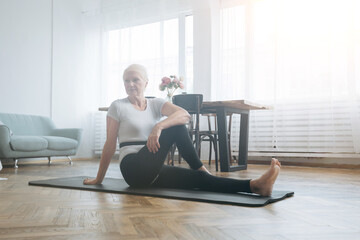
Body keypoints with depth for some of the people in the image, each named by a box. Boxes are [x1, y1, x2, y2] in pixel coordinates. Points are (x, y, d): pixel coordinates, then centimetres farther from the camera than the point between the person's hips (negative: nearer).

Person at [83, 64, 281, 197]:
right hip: (134, 169, -4)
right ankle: (200, 168, -20)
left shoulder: (155, 104, 10)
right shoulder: (118, 106, 2)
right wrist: (98, 179, 6)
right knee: (175, 128, -23)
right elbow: (110, 145, 3)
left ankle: (255, 186, -36)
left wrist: (159, 126, -31)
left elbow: (184, 114, -12)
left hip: (154, 172, 4)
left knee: (198, 178, -22)